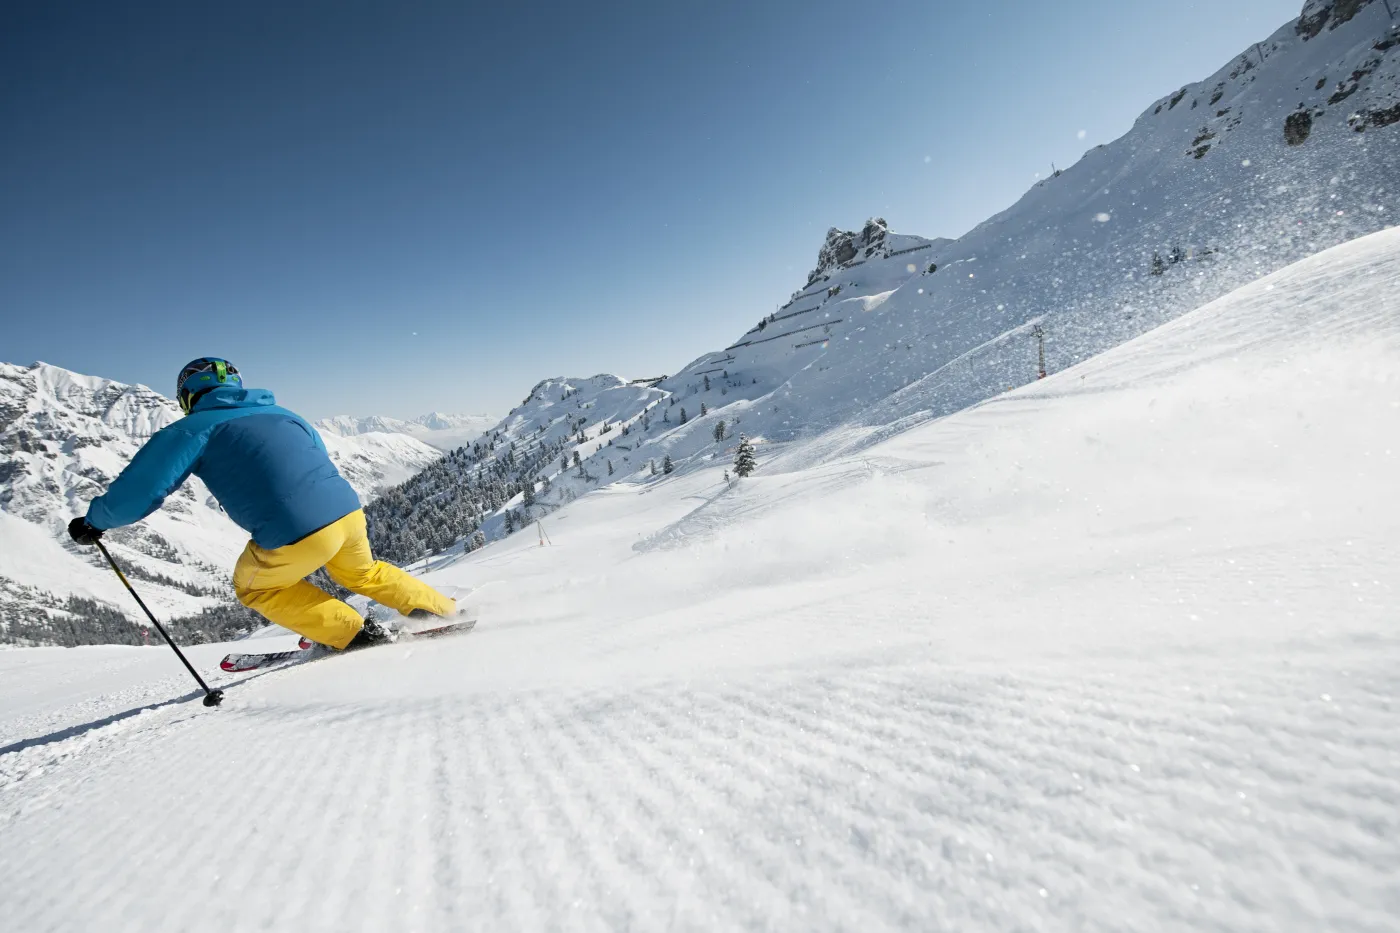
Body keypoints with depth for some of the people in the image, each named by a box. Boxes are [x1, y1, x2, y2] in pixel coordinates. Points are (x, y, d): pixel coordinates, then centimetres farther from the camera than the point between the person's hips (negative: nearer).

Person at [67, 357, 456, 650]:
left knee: (255, 586, 25)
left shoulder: (194, 428, 7)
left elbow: (139, 489, 5)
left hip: (296, 535, -5)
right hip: (348, 509, 6)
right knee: (361, 573, 33)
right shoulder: (282, 414, 22)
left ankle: (355, 634, 17)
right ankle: (443, 611, 35)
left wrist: (93, 521, 24)